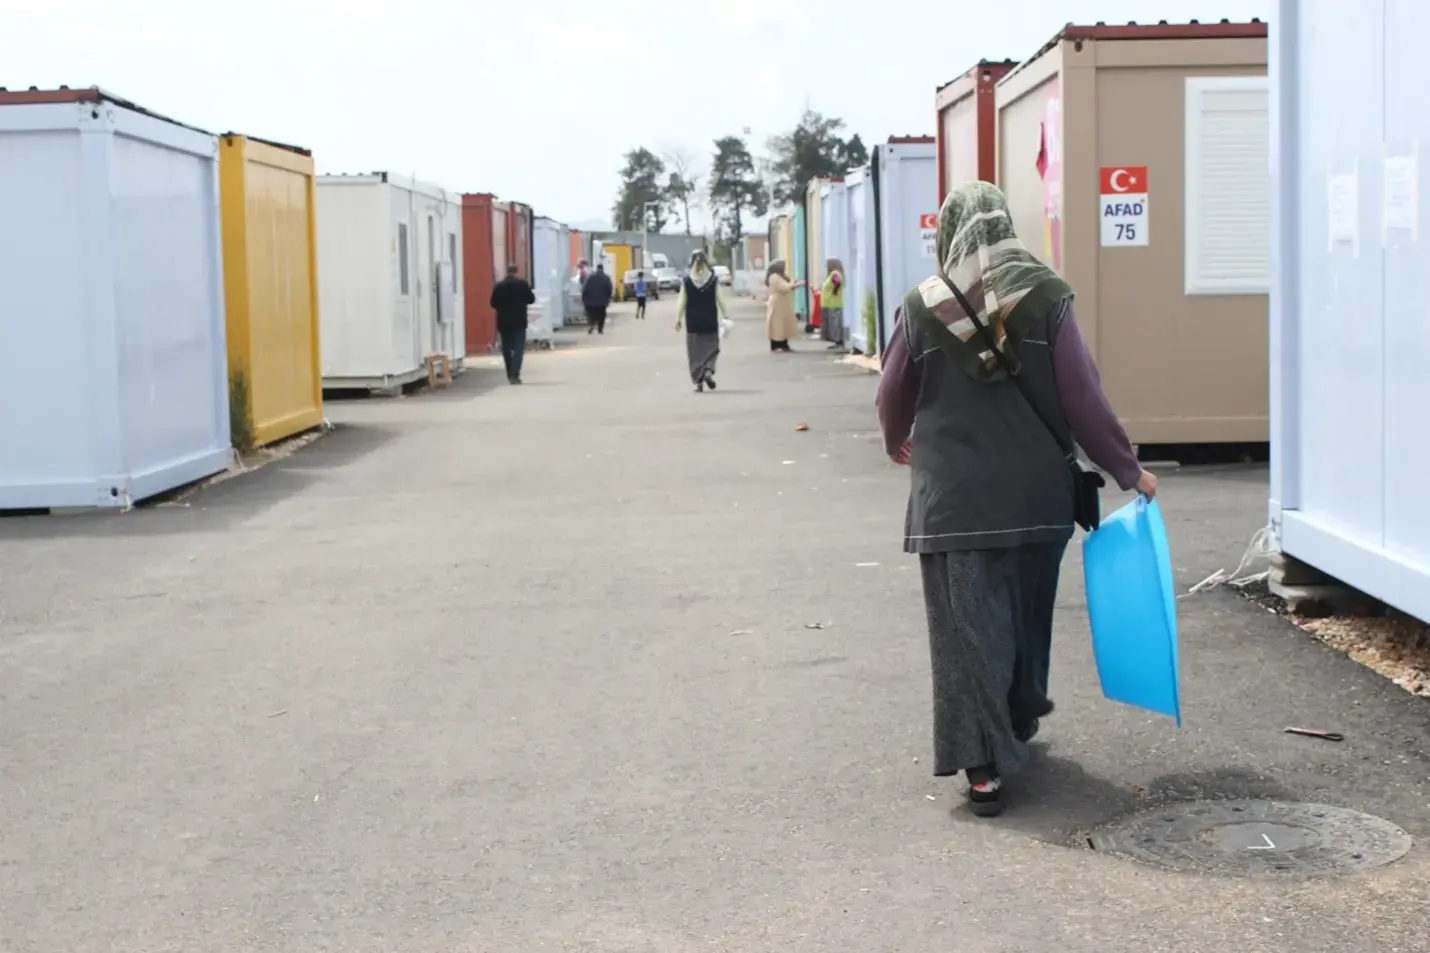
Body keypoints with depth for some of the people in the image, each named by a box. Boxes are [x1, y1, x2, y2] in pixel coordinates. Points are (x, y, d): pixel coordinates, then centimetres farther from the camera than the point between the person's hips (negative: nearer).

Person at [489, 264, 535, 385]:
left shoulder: (498, 286, -1)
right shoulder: (522, 283, -5)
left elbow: (493, 304, 1)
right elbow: (531, 299, -2)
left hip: (503, 322, 2)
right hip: (519, 321, -2)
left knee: (507, 349, 11)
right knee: (519, 348, -3)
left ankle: (510, 375, 15)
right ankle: (515, 374, -18)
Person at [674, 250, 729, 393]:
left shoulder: (686, 281, -2)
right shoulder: (714, 279, -2)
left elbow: (682, 302, -5)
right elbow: (719, 299, -4)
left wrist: (678, 318, -2)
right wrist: (724, 315, 3)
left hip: (692, 321, 0)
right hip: (710, 320, 0)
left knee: (695, 350, 6)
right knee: (711, 346, 11)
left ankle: (698, 381, 3)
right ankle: (708, 371, -14)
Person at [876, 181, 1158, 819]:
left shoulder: (923, 308, -4)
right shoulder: (1046, 298, -5)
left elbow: (893, 399, 8)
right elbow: (1084, 399, -5)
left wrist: (899, 446, 31)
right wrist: (1128, 470, 7)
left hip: (953, 499, -2)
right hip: (1037, 495, 2)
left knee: (969, 627, 3)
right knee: (1027, 615, 20)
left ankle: (983, 763, -3)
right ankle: (1019, 721, 40)